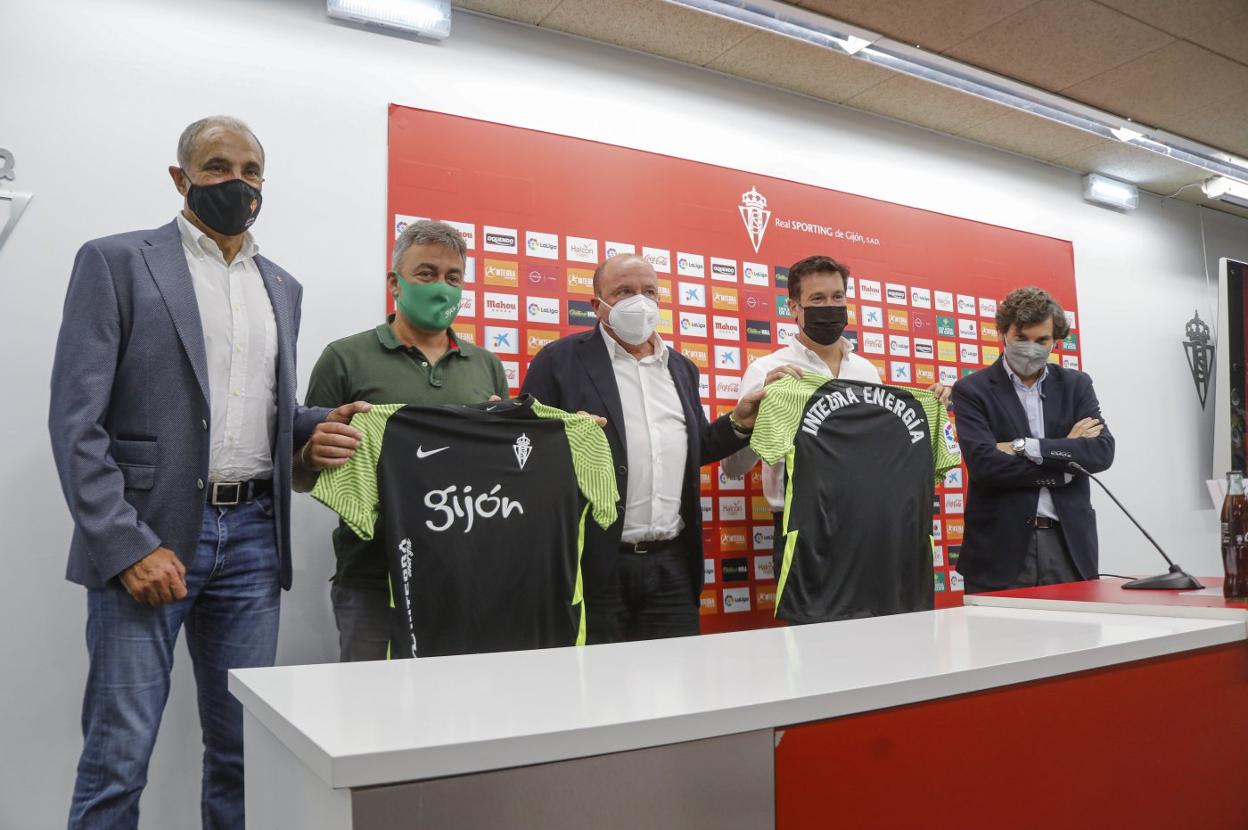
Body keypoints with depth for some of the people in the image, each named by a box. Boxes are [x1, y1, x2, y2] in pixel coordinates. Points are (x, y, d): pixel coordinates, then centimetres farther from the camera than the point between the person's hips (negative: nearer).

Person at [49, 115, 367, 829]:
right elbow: (77, 419, -7)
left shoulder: (282, 287, 15)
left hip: (252, 535, 5)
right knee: (118, 757, 0)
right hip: (147, 535, -4)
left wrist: (319, 422, 1)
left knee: (243, 749, 10)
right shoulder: (117, 261, 0)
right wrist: (127, 545, -15)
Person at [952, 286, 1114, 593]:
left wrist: (1025, 447, -13)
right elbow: (983, 464, -14)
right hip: (1001, 546, -3)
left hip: (1068, 542, 3)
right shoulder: (972, 390, 0)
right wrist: (1064, 460, -9)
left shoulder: (1076, 385, 11)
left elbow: (1103, 452, -3)